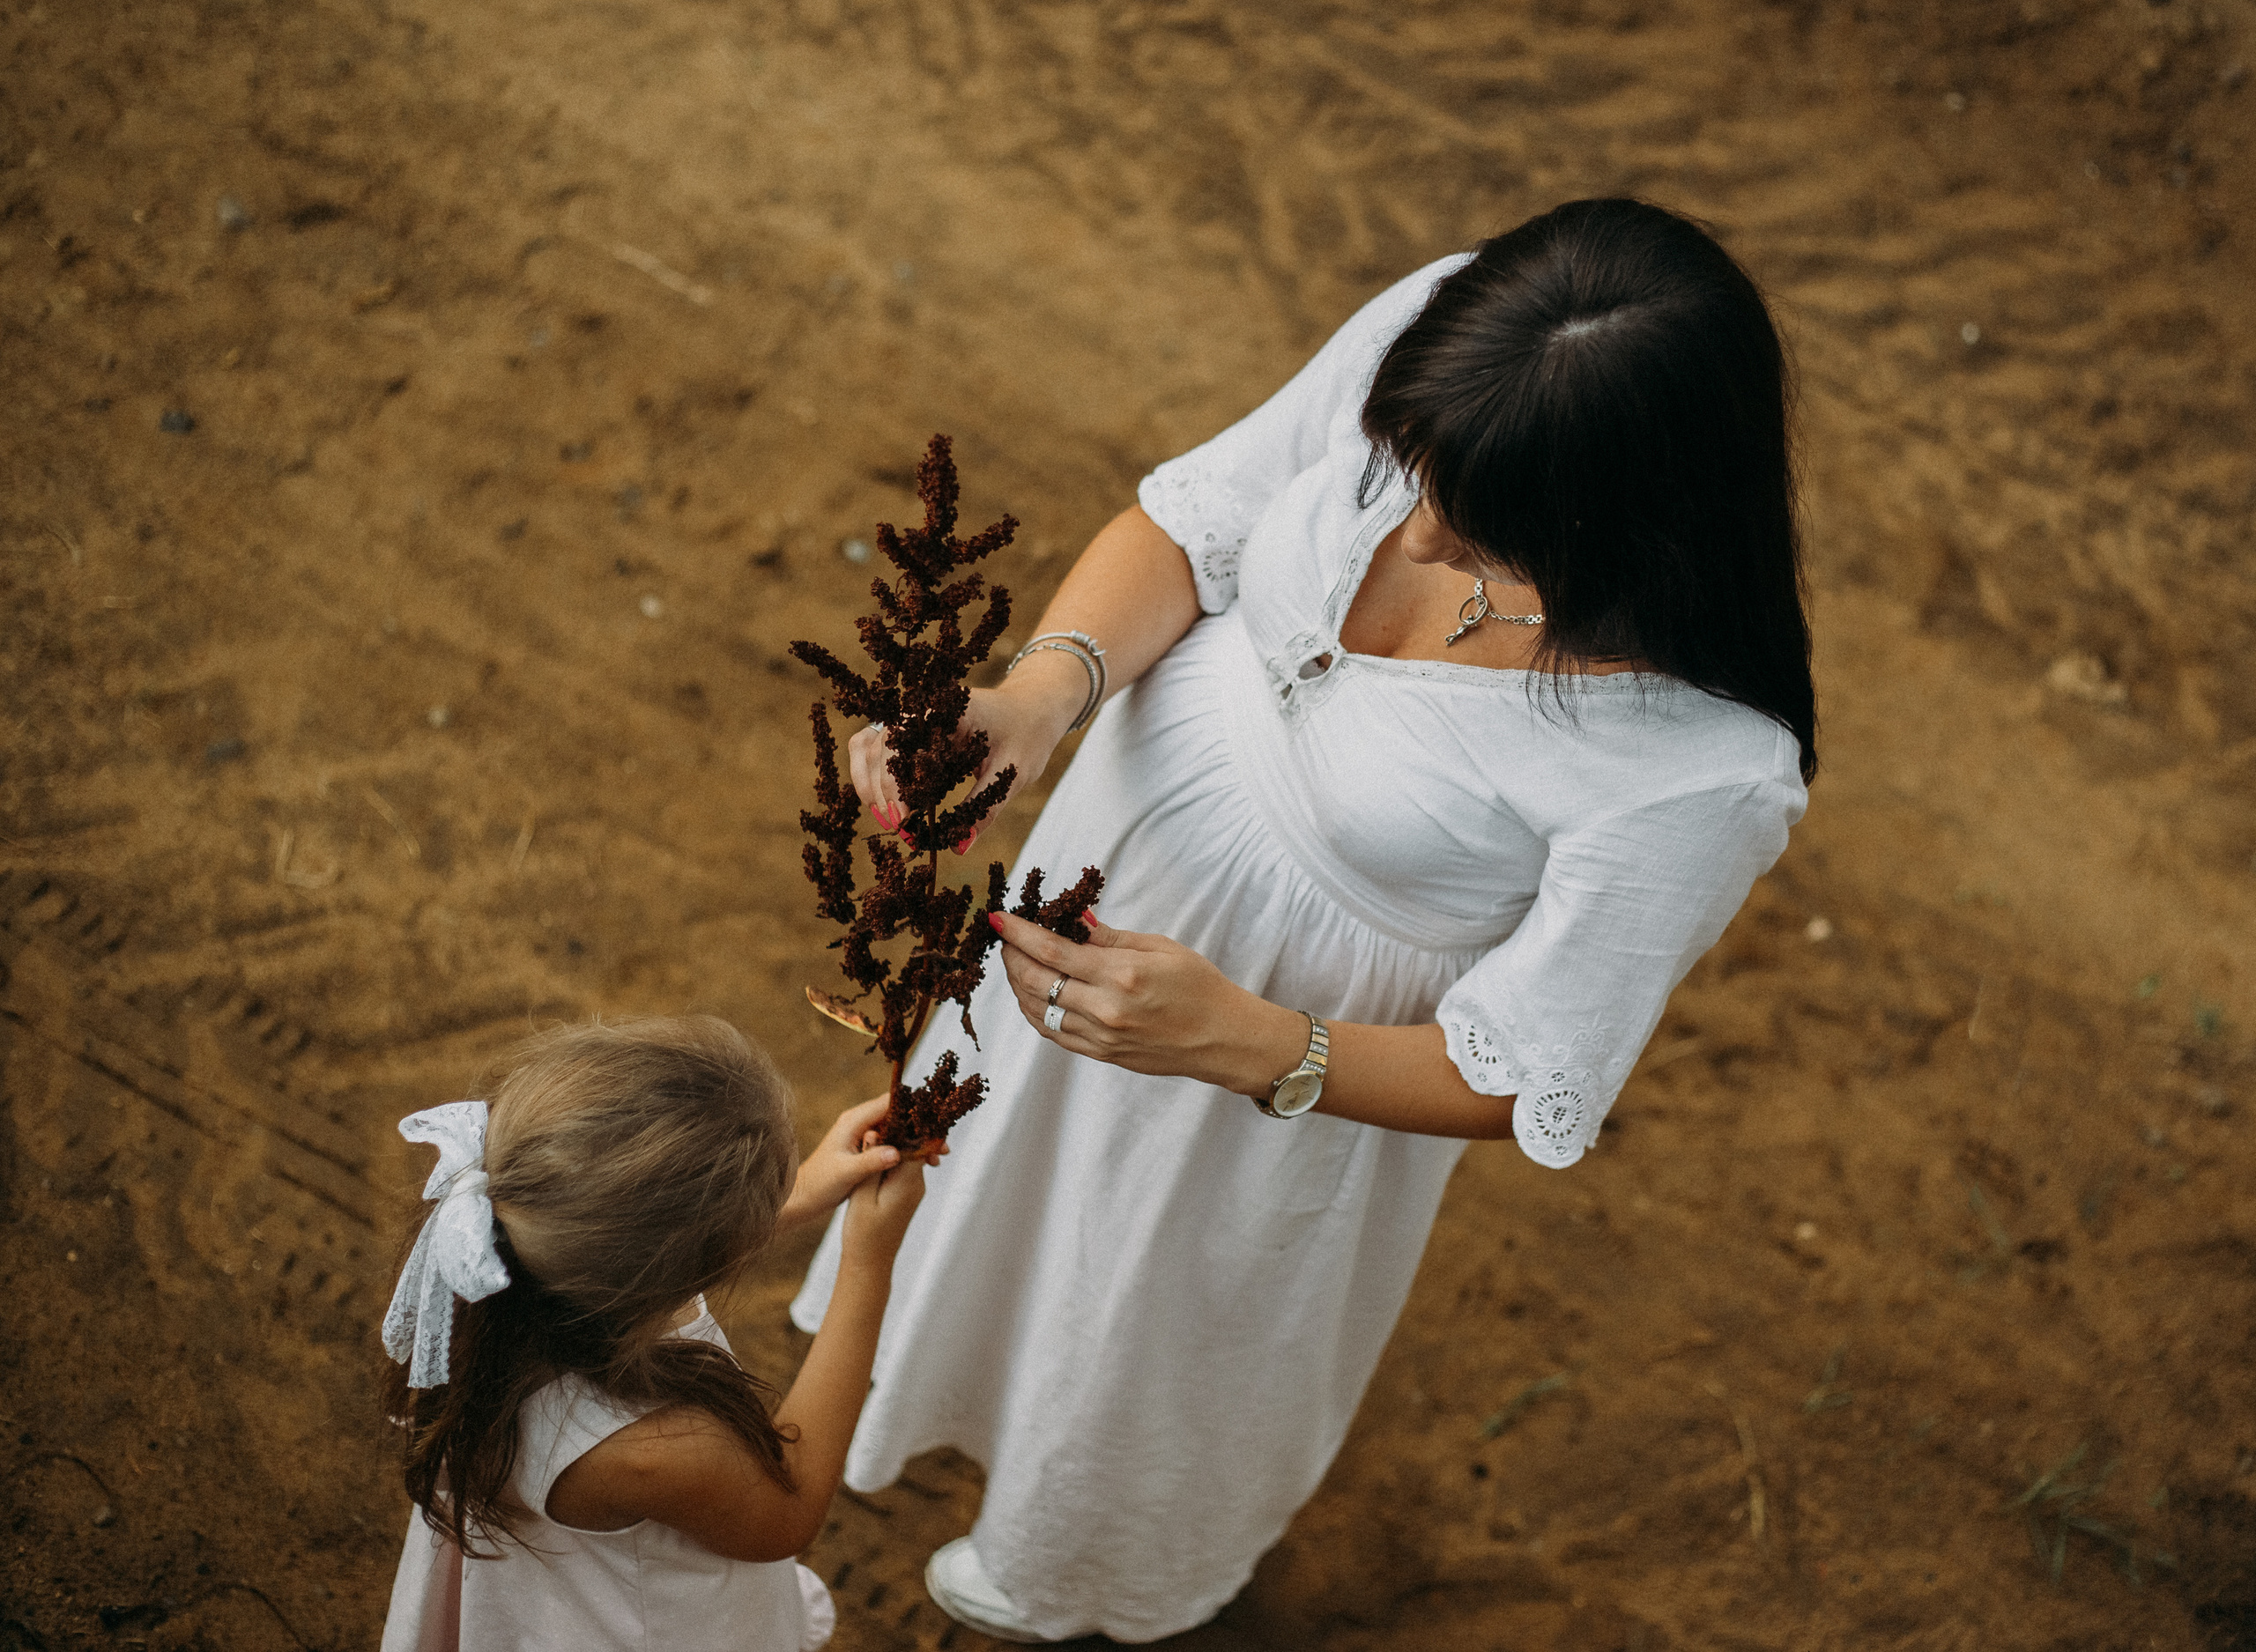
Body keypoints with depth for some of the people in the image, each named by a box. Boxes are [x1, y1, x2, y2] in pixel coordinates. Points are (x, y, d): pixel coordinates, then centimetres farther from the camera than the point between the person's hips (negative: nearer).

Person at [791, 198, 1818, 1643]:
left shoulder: (1708, 767, -40)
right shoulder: (1434, 338, -29)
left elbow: (1519, 1079, -27)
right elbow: (1192, 521, -14)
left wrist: (1236, 1042, -41)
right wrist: (1044, 689, -32)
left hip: (1299, 1038, -4)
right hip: (1125, 830, 5)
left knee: (1178, 1314, 29)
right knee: (1021, 1148, 36)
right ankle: (959, 1328, 76)